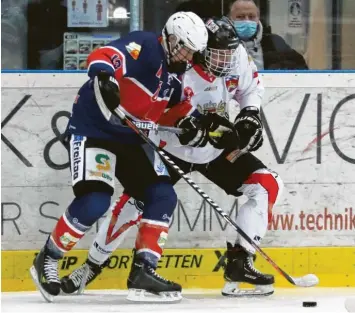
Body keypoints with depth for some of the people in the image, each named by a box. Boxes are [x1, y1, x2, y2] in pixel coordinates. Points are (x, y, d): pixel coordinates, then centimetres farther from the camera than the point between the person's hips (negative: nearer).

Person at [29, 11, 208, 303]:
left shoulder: (176, 72, 8)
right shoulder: (144, 46, -18)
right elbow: (101, 58, -35)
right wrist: (105, 76, -56)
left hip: (130, 137, 9)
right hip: (92, 128, -9)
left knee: (162, 196, -3)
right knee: (94, 202, -21)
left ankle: (144, 269, 1)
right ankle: (47, 260, -2)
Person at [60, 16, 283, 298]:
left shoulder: (237, 58, -14)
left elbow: (252, 86, 7)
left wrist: (250, 114, -9)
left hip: (216, 149, 5)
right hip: (172, 148, -5)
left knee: (267, 185, -9)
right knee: (134, 202, -13)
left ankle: (240, 264, -9)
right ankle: (92, 266, 6)